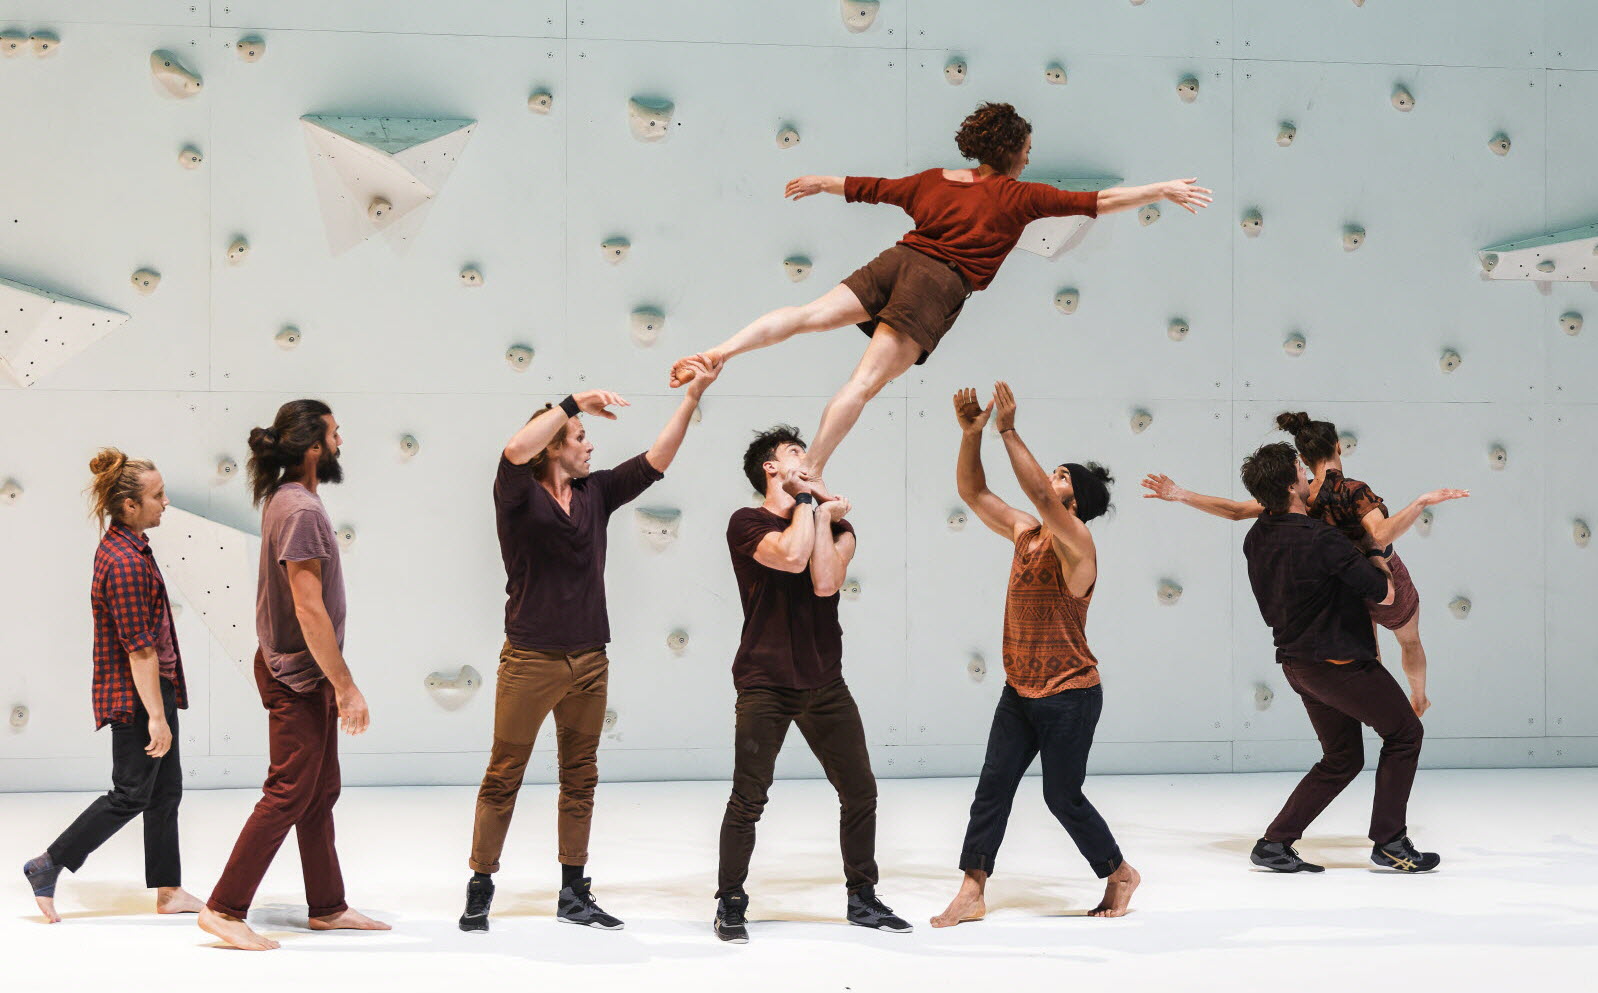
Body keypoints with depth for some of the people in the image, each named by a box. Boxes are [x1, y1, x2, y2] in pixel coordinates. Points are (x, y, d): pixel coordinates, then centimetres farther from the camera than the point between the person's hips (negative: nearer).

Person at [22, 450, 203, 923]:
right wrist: (156, 716, -23)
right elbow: (139, 649, -24)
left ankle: (169, 891, 18)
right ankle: (47, 866, 7)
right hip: (136, 695, -10)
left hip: (150, 691, 10)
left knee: (166, 790, 12)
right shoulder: (126, 562, -22)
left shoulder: (124, 547, 10)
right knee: (132, 794, -1)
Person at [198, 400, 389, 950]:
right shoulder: (301, 511, -21)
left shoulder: (287, 499, 10)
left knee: (319, 795, 15)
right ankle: (224, 909, -3)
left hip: (304, 673, 10)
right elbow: (309, 610, -24)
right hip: (299, 676, -10)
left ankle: (327, 907, 23)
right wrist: (346, 687, -20)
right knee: (287, 796, -6)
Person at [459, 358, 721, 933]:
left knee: (580, 778, 10)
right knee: (503, 777, -1)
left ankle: (574, 895, 18)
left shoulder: (595, 493, 10)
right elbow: (516, 449, -26)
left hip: (589, 661, 6)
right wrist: (575, 404, -24)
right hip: (530, 659, -6)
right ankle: (480, 891, 7)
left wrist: (694, 396, 2)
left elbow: (656, 460, 8)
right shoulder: (520, 495, -5)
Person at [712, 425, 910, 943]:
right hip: (765, 684, -5)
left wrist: (824, 514, -6)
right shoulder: (747, 523, -2)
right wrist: (806, 499, -9)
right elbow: (792, 556, -23)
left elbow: (825, 582, -8)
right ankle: (730, 905, 6)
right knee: (748, 799, -6)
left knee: (860, 790, 5)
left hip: (824, 683, 5)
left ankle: (862, 899, 18)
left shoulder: (836, 523, 11)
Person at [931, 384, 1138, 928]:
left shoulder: (1076, 542, -16)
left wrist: (1009, 431, -31)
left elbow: (1039, 494, -32)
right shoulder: (1023, 531, 7)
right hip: (1019, 692, 7)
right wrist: (971, 434, -6)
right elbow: (973, 492, 8)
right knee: (993, 786, 0)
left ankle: (1120, 873, 21)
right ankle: (972, 892, 0)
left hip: (1069, 695, -7)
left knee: (1062, 796, 1)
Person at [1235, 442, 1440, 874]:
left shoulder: (1256, 539, 1)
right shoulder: (1321, 539, -24)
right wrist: (1375, 559, 2)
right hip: (1339, 660, -8)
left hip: (1297, 660, 8)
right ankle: (1389, 842, 11)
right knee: (1404, 733, 10)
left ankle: (1275, 843, 11)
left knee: (1342, 759, 18)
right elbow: (1386, 594, -19)